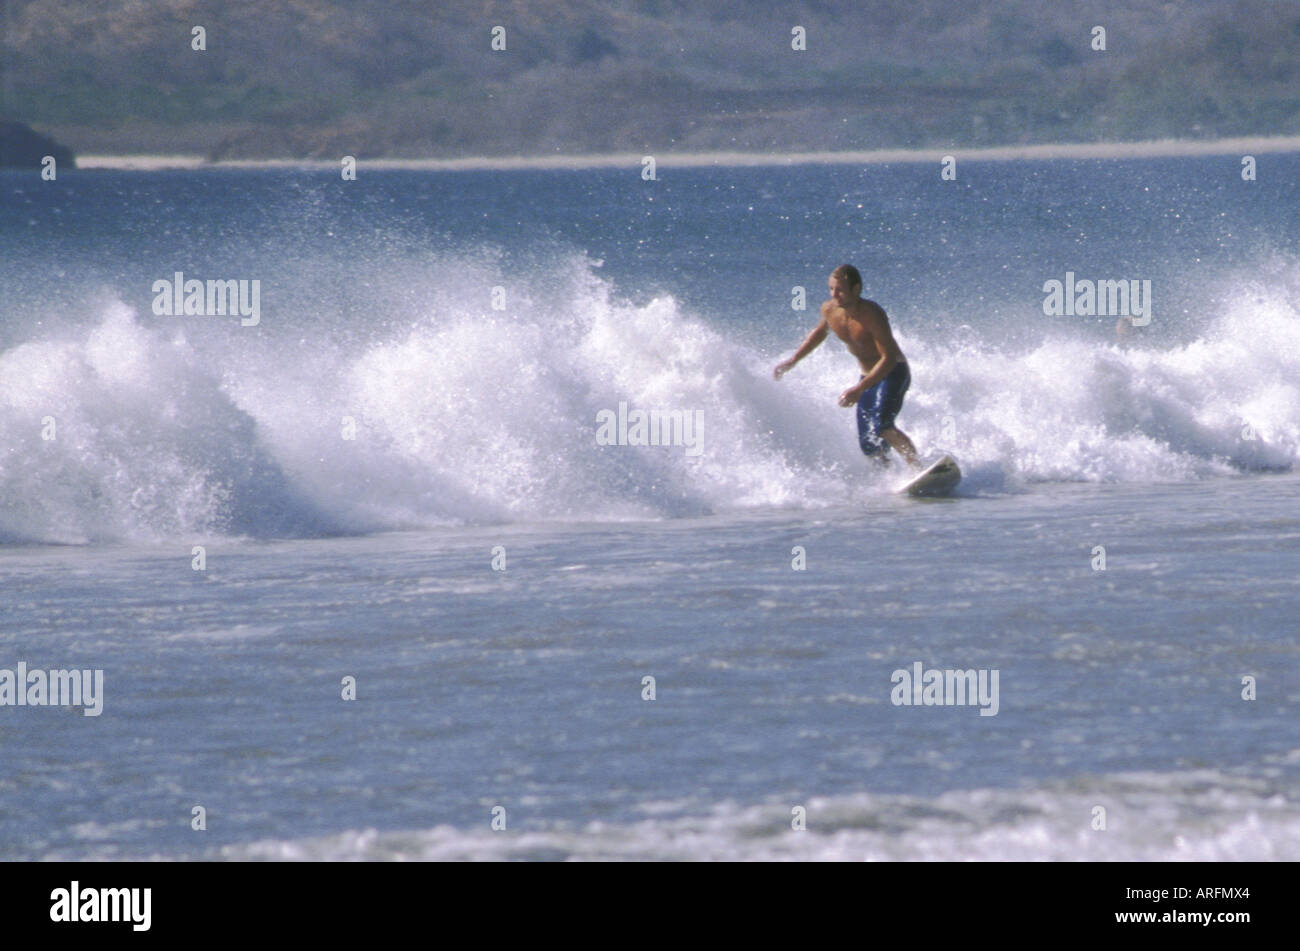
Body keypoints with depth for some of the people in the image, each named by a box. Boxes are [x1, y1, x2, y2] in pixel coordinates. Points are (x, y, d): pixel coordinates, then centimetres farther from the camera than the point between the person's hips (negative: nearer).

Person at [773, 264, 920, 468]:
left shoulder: (871, 314, -27)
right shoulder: (829, 310, -7)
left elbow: (889, 358, -30)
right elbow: (820, 332, 18)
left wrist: (859, 389, -37)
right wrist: (793, 360, 16)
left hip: (893, 374, -7)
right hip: (868, 377, 7)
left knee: (882, 427, -31)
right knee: (870, 448, -2)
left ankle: (918, 468, -27)